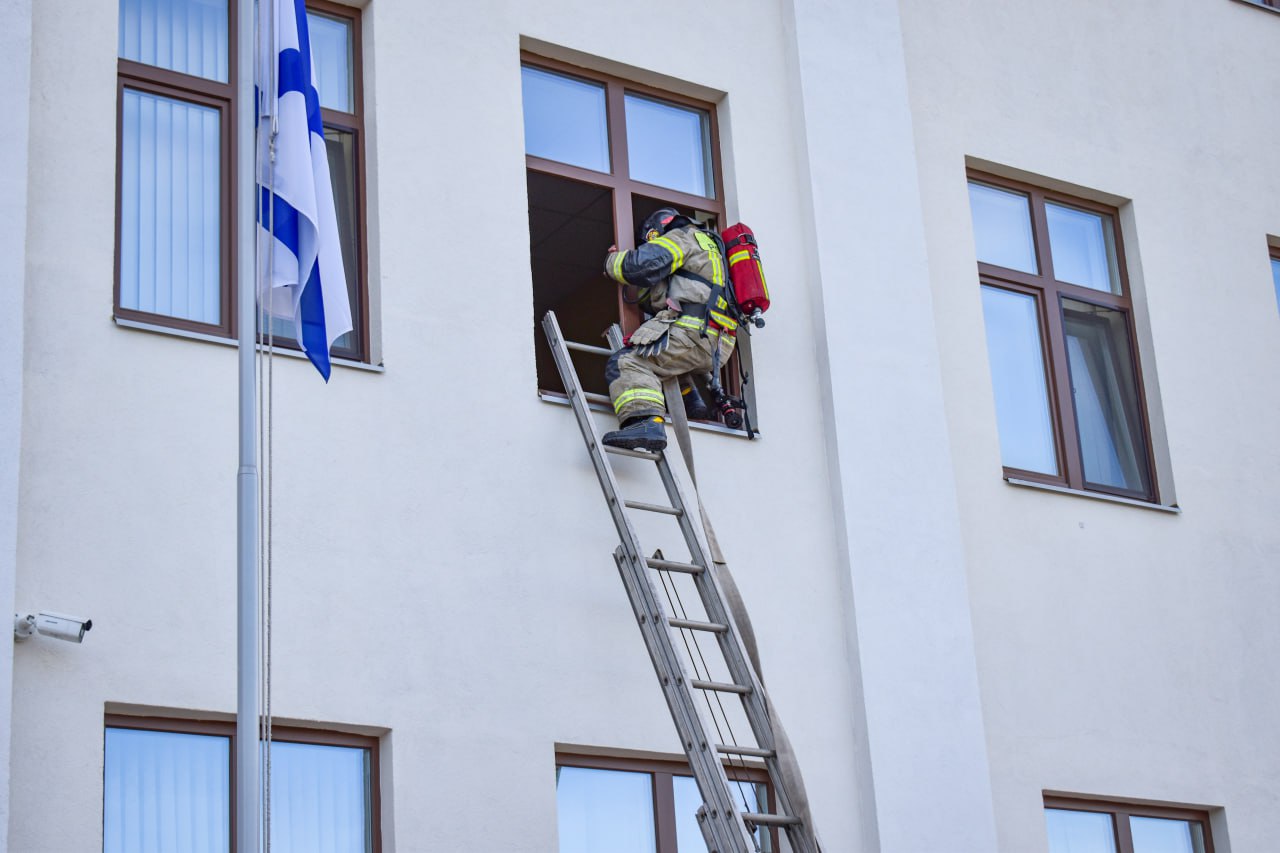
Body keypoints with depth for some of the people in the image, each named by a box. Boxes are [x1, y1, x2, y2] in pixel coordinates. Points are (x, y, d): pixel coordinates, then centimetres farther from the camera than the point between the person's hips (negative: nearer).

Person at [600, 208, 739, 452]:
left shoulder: (682, 238, 7)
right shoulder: (709, 244, 36)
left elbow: (642, 265, -9)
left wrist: (613, 261, 9)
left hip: (692, 331, -10)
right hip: (714, 347, 10)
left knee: (627, 363, -23)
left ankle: (646, 422, -46)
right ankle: (689, 400, 19)